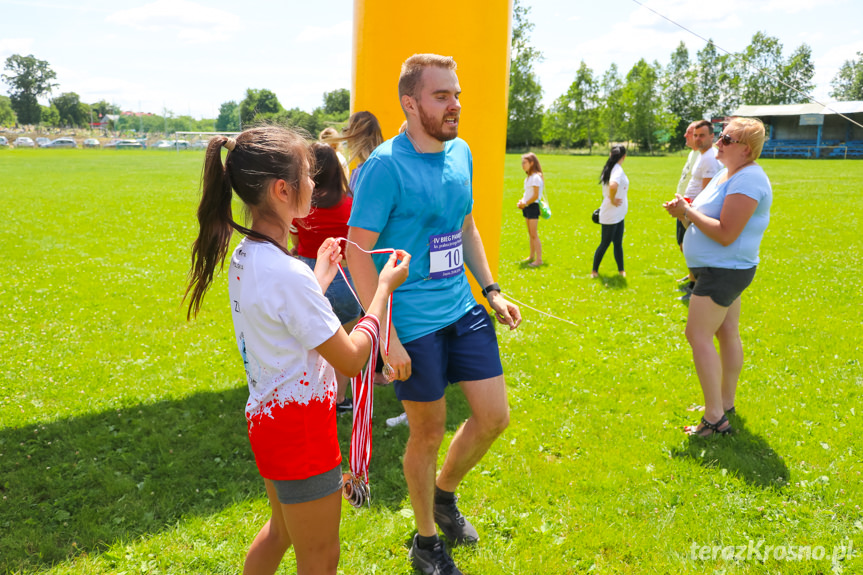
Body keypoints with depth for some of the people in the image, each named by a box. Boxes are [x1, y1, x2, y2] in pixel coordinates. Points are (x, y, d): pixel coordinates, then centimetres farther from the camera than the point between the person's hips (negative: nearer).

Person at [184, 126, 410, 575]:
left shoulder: (243, 257, 1)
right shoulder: (288, 274, -27)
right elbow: (351, 358, -19)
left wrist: (319, 280, 17)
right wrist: (384, 287, -10)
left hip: (269, 415, 9)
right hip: (299, 425, -9)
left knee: (281, 529, 30)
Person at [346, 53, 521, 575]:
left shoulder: (461, 152, 6)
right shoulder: (385, 165, -16)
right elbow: (358, 252, -17)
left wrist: (491, 289, 12)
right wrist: (385, 334, -19)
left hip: (463, 310, 7)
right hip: (413, 323, -6)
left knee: (494, 417, 9)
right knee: (429, 433, 7)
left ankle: (445, 492, 37)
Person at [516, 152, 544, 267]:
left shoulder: (536, 177, -15)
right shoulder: (528, 177, 14)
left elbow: (535, 196, -18)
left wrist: (525, 203, -12)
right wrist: (522, 201, 3)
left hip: (533, 206, -9)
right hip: (526, 207, 9)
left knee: (534, 234, -8)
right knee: (530, 233, 16)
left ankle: (539, 259, -6)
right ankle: (532, 256, 25)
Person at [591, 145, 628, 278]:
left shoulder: (609, 169, 7)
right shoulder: (618, 170, -21)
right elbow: (613, 186, -39)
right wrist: (612, 200, -24)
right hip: (611, 215, -9)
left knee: (618, 243, 14)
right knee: (605, 243, 3)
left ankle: (621, 270, 21)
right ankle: (594, 271, 14)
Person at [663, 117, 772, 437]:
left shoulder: (747, 180, -20)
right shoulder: (728, 174, 13)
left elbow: (726, 234, -26)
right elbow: (710, 220, 18)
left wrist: (687, 212, -18)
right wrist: (685, 213, -1)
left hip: (724, 271, -10)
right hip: (720, 270, 10)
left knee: (698, 336, -10)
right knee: (728, 336, 14)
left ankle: (715, 419, -7)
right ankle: (725, 405, 25)